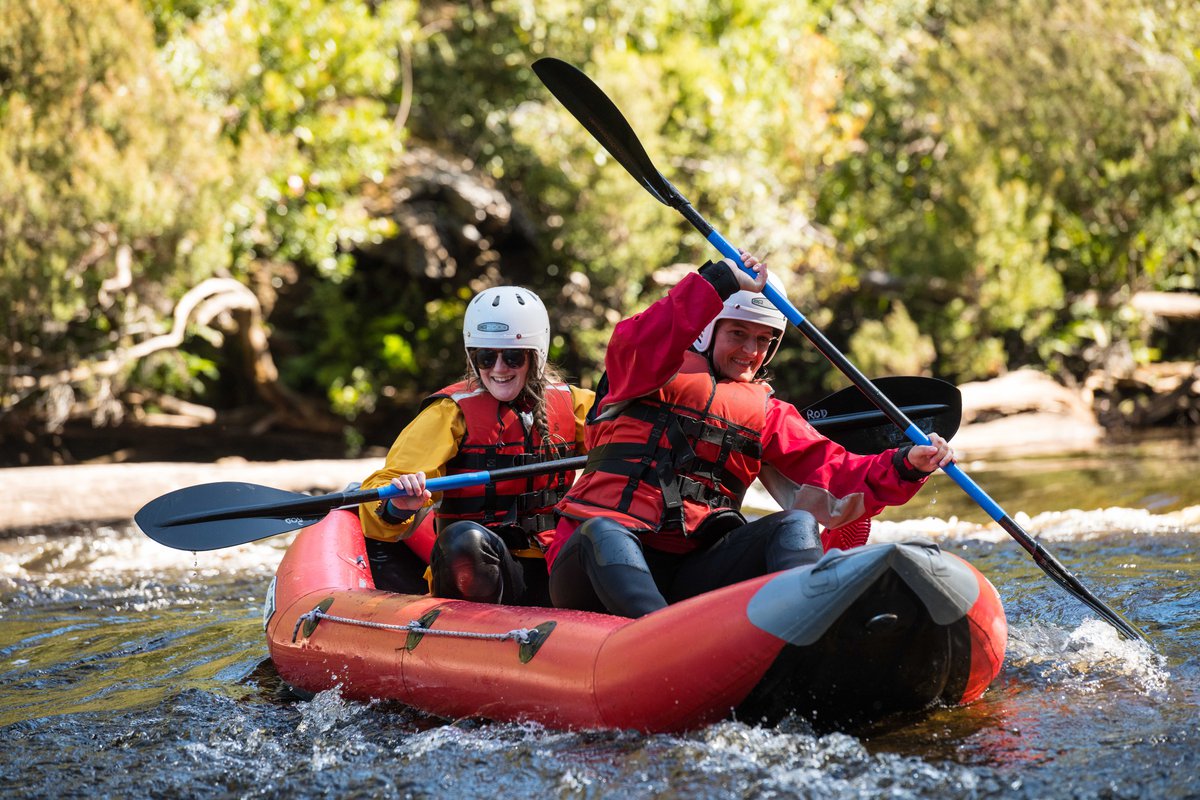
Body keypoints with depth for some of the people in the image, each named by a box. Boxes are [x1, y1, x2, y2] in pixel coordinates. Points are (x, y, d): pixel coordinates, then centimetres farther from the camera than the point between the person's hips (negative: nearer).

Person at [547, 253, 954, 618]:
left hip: (695, 574, 3)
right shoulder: (649, 373, 11)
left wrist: (905, 467, -7)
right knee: (603, 532, -37)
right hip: (596, 559, -3)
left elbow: (831, 471, 11)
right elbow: (635, 344, -13)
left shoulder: (767, 414, 23)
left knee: (797, 525, -19)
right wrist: (719, 282, -20)